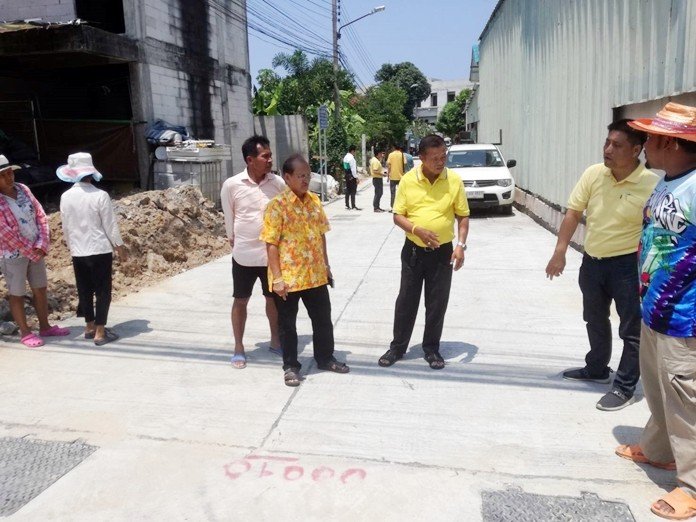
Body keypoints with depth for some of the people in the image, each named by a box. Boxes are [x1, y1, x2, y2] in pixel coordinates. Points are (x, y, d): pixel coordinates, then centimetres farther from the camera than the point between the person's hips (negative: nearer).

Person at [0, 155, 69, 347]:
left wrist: (41, 245, -9)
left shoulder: (23, 189, 1)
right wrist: (31, 252, -13)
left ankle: (45, 327, 28)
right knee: (16, 294, 7)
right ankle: (25, 333, 19)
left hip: (35, 250, 6)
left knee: (40, 289, 14)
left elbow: (40, 216, 1)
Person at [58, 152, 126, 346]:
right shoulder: (100, 195, -14)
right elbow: (110, 225, -10)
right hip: (100, 250, -4)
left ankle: (90, 326, 29)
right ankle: (100, 332, 7)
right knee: (103, 291, 4)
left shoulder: (66, 197, -1)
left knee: (84, 290, 16)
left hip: (78, 252, 5)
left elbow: (66, 227, 7)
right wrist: (120, 246, 2)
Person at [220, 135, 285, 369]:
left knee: (274, 298, 14)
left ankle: (275, 341, 33)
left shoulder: (278, 183, -6)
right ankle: (239, 348, 24)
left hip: (272, 254, 2)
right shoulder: (231, 185, -10)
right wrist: (236, 243, 7)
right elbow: (229, 219, 1)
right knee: (240, 300, 9)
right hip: (244, 255, -1)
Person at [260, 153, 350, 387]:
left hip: (315, 275, 6)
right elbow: (271, 244, -14)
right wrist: (277, 277, -17)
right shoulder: (277, 205, -13)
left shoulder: (314, 201, 6)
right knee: (287, 324, 9)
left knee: (323, 318, 16)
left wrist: (326, 265, 13)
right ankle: (291, 366, 24)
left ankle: (325, 358, 35)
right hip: (288, 277, -5)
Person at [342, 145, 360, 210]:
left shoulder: (345, 157, 11)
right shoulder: (351, 158, -17)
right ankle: (353, 206, -6)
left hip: (347, 176, 9)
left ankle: (347, 206, 17)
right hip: (352, 176, -9)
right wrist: (356, 177, -15)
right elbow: (353, 169, -19)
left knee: (348, 191, 12)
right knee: (353, 191, -6)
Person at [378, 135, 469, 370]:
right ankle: (398, 346, 24)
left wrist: (461, 245, -12)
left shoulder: (454, 180, -6)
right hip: (413, 251, 0)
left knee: (437, 303, 8)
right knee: (406, 300, 9)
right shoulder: (408, 180, -6)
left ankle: (431, 348, 25)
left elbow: (463, 216, 1)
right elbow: (398, 216, -3)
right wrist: (417, 230, -21)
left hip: (442, 252, 0)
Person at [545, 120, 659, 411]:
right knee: (595, 321, 22)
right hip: (591, 261, 5)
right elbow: (574, 213, 2)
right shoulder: (593, 174, -5)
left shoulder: (650, 184, -18)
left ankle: (625, 386, 22)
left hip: (627, 265, -5)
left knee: (632, 329, 6)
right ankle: (597, 369, 42)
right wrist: (559, 252, -1)